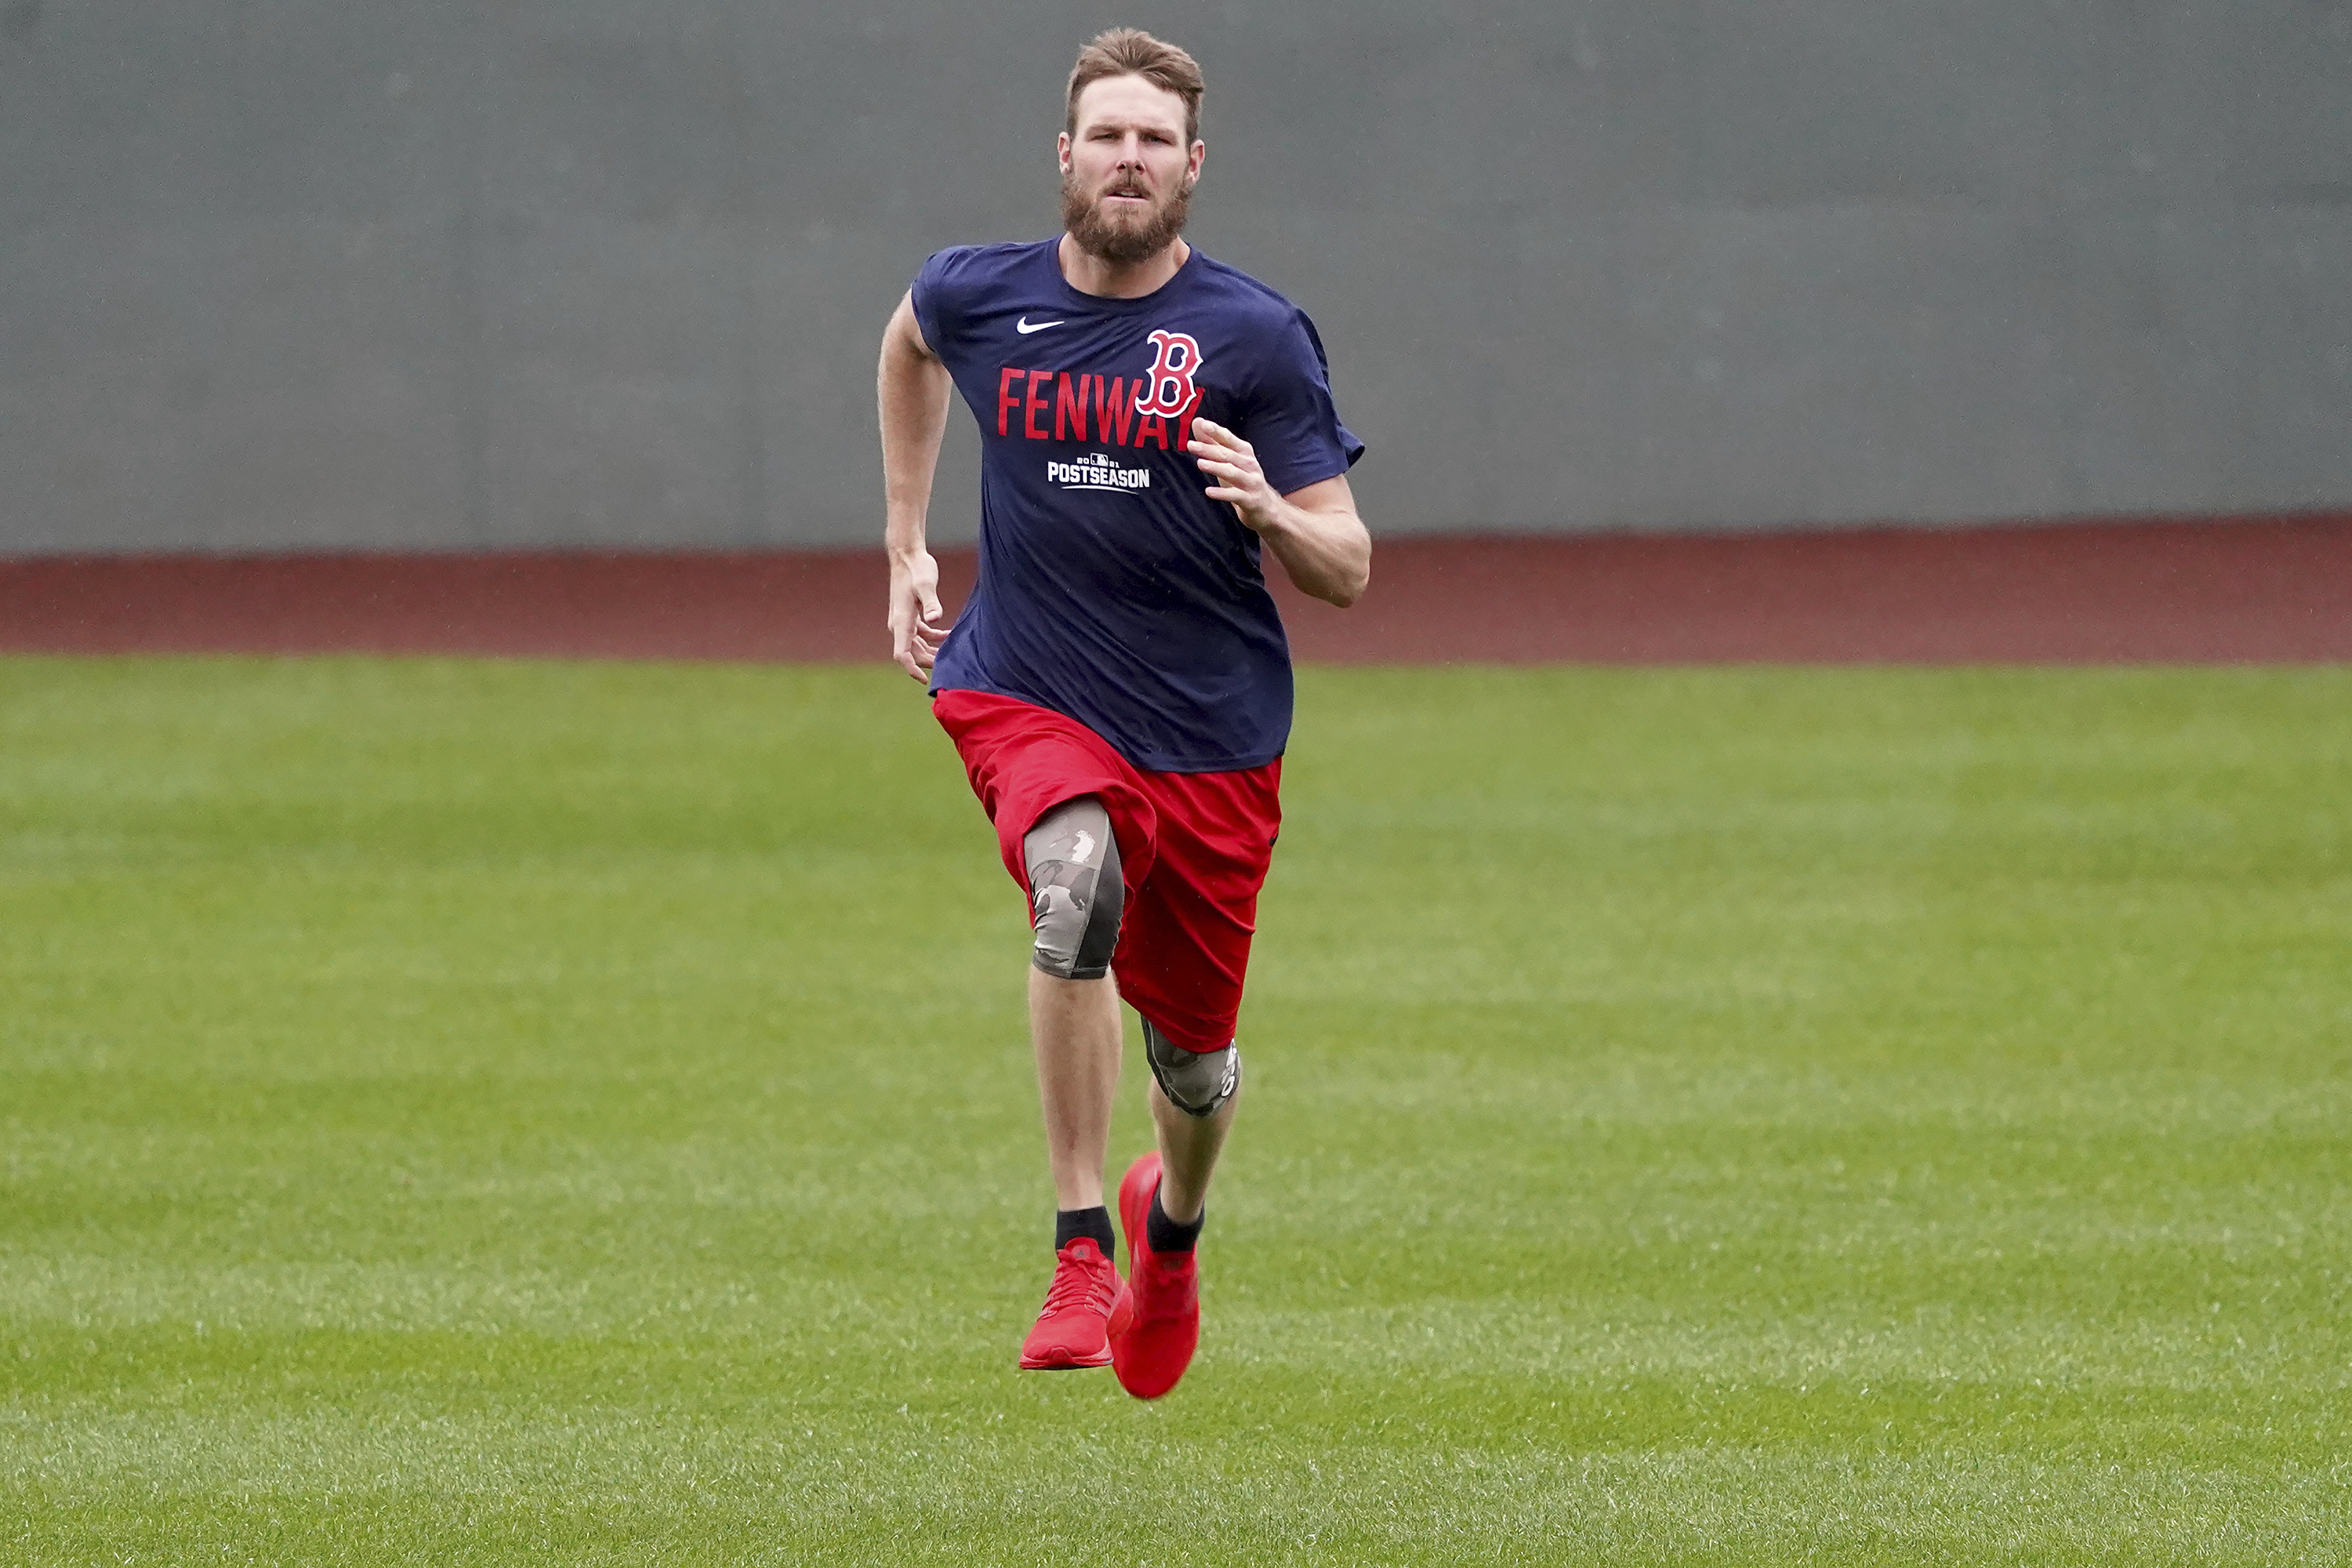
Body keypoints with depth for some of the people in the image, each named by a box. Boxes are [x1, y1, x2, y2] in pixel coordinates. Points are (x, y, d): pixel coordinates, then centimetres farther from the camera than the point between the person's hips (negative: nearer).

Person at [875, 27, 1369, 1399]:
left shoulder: (1257, 336, -8)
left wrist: (1270, 512, -28)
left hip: (1213, 736, 1)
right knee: (1077, 877, -34)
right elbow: (912, 346, 26)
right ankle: (1081, 1251, -29)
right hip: (1025, 701, 0)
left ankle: (1171, 1228, 47)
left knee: (1194, 1053, 10)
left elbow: (1348, 573, -6)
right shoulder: (978, 298, -2)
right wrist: (908, 546, 22)